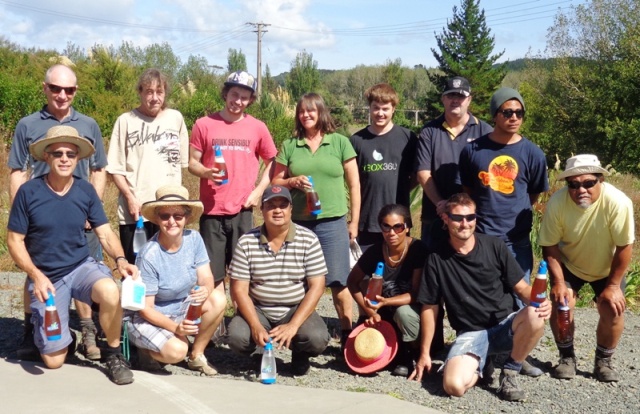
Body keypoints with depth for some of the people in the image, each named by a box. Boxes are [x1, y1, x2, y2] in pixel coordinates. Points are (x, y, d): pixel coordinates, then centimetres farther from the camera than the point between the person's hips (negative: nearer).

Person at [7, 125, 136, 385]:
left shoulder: (86, 191, -2)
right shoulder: (29, 192, -10)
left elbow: (105, 233, -1)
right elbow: (15, 241, -5)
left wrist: (120, 260, -21)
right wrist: (36, 276, -19)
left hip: (82, 266, 1)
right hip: (45, 276, -1)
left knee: (110, 292, -35)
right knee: (53, 360, -4)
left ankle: (113, 353, -8)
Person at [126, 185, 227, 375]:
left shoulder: (193, 238, -10)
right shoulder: (149, 256, -24)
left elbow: (206, 279, -10)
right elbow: (145, 308, -19)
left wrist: (205, 290, -34)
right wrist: (175, 327, -32)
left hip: (183, 309, 5)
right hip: (152, 317, -5)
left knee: (218, 300, -21)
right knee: (176, 351, -31)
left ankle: (196, 355, -2)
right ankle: (146, 347, 5)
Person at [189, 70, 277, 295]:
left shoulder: (257, 127, 5)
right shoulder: (204, 125, 1)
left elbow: (271, 162, 13)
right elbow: (192, 163, 3)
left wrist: (258, 191, 0)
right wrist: (206, 172, -18)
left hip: (242, 210, 1)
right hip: (212, 210, -1)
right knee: (213, 271, 4)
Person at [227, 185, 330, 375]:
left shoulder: (308, 240, -8)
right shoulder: (246, 242, -5)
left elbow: (316, 287, -11)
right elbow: (239, 289, -7)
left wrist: (293, 325, -22)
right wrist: (256, 326, -22)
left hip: (297, 310, -1)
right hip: (257, 310, 1)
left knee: (317, 339, -30)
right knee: (237, 338, -29)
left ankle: (300, 354, 9)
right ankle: (263, 352, 9)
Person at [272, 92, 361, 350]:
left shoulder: (340, 142, 4)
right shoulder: (290, 146, 9)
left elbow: (354, 185, 5)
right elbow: (275, 183, 13)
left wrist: (354, 222, 2)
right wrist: (293, 181, -8)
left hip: (332, 222, -2)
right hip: (298, 223, 2)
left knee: (338, 281, -3)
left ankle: (347, 334, 7)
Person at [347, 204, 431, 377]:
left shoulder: (418, 250, -19)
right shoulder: (375, 252, -11)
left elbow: (416, 294, -22)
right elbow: (352, 282, 2)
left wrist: (385, 302, -37)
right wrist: (370, 311, -10)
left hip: (414, 312, -3)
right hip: (386, 314, 4)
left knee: (403, 312, -36)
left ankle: (408, 355, -8)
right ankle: (396, 346, 13)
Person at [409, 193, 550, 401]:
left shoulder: (494, 246, -2)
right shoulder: (437, 259, -3)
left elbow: (521, 287, 2)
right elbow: (429, 307, 4)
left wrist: (539, 302, -22)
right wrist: (424, 354, 5)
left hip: (504, 325, 1)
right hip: (471, 333, -1)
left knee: (535, 317, -34)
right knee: (454, 385, -28)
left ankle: (509, 373, -6)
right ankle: (479, 366, 11)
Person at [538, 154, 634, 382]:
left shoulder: (618, 202, -35)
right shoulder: (557, 203, -30)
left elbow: (624, 246, -24)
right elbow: (550, 245, -18)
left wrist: (613, 285, -18)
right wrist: (558, 282, -22)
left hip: (607, 267, 0)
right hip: (568, 264, 1)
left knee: (613, 310, -12)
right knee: (561, 305, -14)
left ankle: (604, 361, 13)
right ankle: (567, 357, 10)